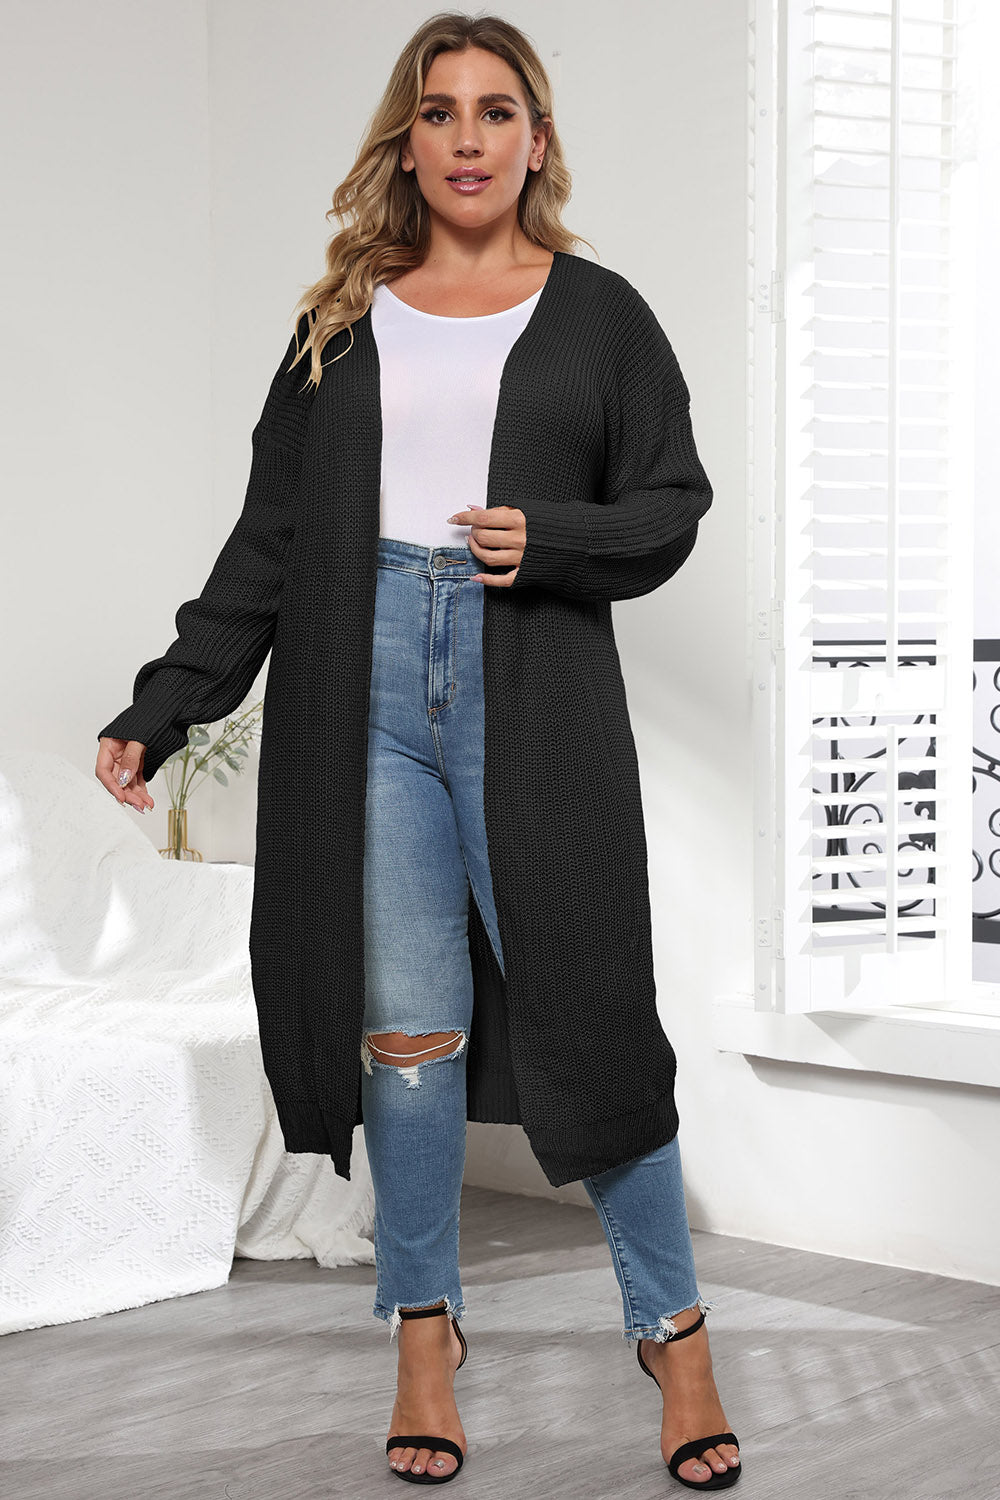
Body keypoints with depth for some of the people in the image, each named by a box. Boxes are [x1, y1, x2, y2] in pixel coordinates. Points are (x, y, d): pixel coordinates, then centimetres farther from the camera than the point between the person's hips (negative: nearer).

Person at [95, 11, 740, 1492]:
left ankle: (674, 1330, 11)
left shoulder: (597, 313, 9)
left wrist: (549, 540, -14)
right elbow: (269, 539, 13)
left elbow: (671, 506, 6)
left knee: (588, 1007, -3)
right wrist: (163, 706, 8)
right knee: (406, 1023, 3)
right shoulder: (346, 320, 14)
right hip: (368, 682, 2)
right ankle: (424, 1328, 17)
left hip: (535, 692, -2)